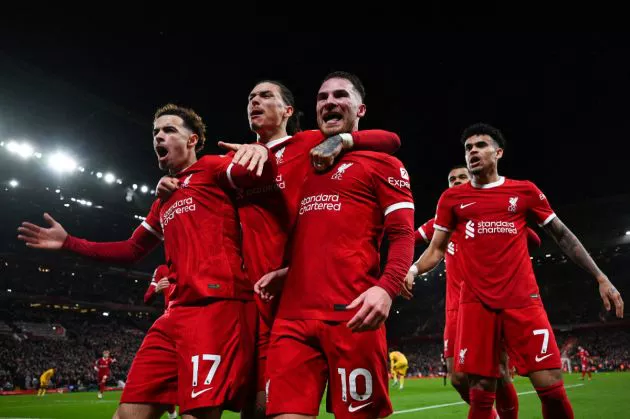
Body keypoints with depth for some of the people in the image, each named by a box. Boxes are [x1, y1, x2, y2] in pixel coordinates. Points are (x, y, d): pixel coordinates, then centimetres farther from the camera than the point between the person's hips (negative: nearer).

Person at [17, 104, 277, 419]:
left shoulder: (211, 168, 4)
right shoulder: (164, 201, 28)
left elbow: (262, 173, -14)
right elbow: (132, 250, 35)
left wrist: (259, 150, -38)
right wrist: (68, 242, 32)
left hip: (217, 305, -8)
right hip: (177, 313, 8)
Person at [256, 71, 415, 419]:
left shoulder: (381, 162, 6)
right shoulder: (304, 168, 24)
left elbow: (402, 235, -3)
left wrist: (387, 287, -21)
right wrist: (286, 271, 11)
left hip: (351, 314, -5)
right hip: (293, 315, 5)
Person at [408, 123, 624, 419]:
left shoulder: (525, 191, 9)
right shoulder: (452, 198, 9)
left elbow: (562, 235, 13)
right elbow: (436, 249, 10)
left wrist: (600, 278, 7)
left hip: (522, 299, 0)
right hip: (476, 302, 0)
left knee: (550, 385, -5)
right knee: (481, 392, 0)